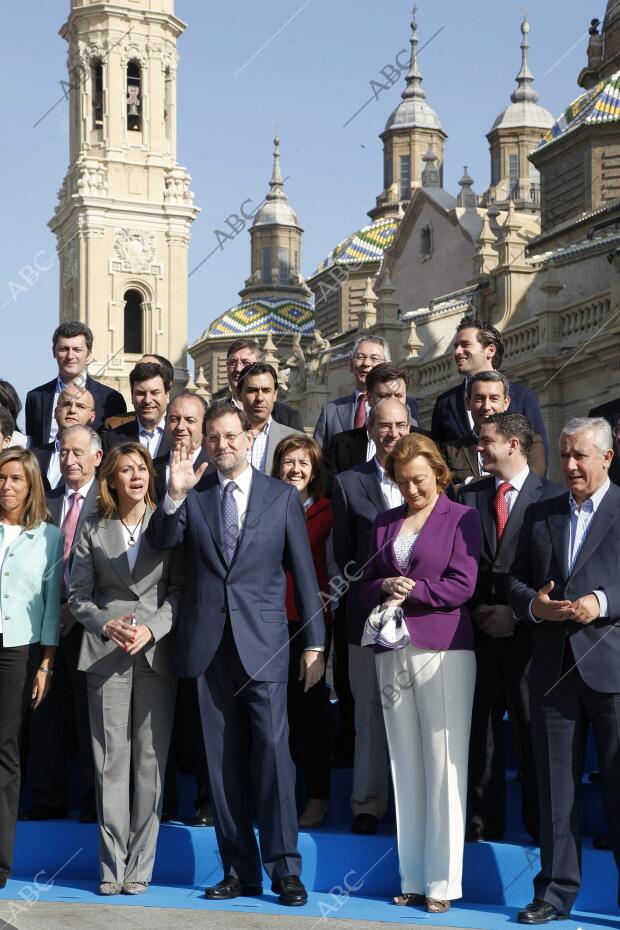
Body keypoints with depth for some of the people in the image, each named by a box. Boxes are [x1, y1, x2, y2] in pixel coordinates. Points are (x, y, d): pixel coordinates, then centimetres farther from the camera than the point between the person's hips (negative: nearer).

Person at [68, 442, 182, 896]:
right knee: (111, 760, 0)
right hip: (106, 654, 1)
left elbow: (181, 590, 2)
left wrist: (152, 628, -12)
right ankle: (112, 865, 5)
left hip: (157, 654, 0)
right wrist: (106, 624, -11)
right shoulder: (93, 531, 9)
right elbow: (78, 595, 7)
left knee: (151, 760, 0)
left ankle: (140, 865, 6)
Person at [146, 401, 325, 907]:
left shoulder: (282, 496, 6)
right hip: (209, 642, 2)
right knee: (223, 761, 6)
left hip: (263, 641, -2)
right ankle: (239, 870, 14)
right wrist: (175, 496, -22)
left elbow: (304, 572, 6)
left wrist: (314, 642, 2)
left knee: (273, 753, -6)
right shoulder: (193, 495, 9)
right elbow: (161, 542, -6)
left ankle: (285, 869, 1)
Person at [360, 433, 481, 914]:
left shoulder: (462, 518, 2)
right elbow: (367, 586, 15)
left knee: (444, 764, -5)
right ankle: (413, 878, 10)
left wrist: (408, 589, -6)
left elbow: (462, 585, -7)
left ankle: (443, 882, -1)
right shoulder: (385, 523, 17)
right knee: (406, 765, 5)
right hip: (393, 652, 5)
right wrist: (387, 587, -5)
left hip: (444, 649, -5)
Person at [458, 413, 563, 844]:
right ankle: (484, 819, 13)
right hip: (480, 627, 3)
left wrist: (516, 612, -8)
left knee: (533, 725, 1)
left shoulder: (552, 496, -1)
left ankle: (541, 821, 12)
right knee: (481, 724, 5)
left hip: (527, 627, -3)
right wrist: (476, 607, -3)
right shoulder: (469, 495, 11)